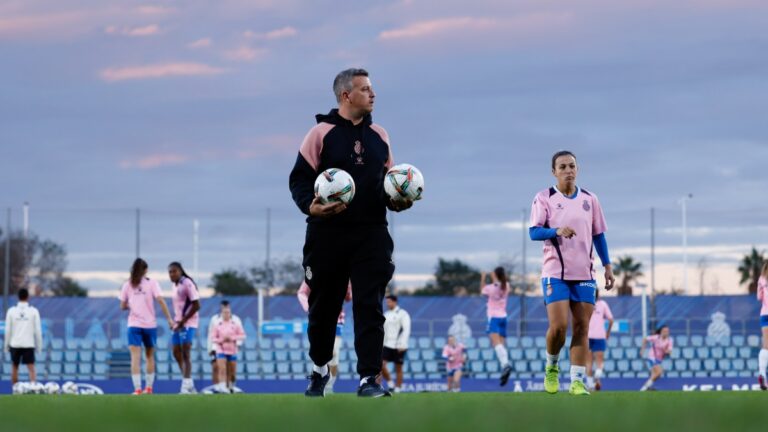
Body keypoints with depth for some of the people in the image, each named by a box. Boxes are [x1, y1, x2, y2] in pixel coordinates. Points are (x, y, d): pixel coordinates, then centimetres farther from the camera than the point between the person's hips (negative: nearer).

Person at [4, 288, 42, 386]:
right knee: (31, 368, -3)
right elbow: (38, 330, -1)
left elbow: (8, 330, 1)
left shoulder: (11, 311, 0)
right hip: (29, 344, -1)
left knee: (14, 367, 14)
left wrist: (6, 345, 10)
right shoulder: (33, 311, -2)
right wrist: (39, 346, 7)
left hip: (14, 344, 1)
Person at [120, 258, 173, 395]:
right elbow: (160, 300, -11)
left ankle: (137, 388, -18)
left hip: (134, 325, 0)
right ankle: (149, 387, 20)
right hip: (150, 325, 0)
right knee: (150, 356, 17)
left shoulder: (127, 285, 4)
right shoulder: (152, 283, 0)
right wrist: (169, 319, -10)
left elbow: (123, 306, 7)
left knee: (135, 357, -7)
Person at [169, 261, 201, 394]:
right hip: (178, 323, 9)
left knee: (185, 353, -13)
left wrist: (183, 321, -17)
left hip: (188, 323, -9)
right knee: (176, 353, 10)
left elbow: (196, 305, -16)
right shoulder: (175, 285, 13)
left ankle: (186, 386, -12)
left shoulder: (187, 284, -13)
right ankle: (189, 384, 19)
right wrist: (176, 321, 8)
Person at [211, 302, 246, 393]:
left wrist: (232, 338, -15)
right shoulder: (218, 325, 2)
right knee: (222, 369, -17)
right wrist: (221, 340, -15)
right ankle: (222, 386, -25)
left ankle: (230, 386, 23)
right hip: (221, 351, -1)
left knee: (231, 371, 6)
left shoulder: (236, 324, 2)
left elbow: (242, 335, 0)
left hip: (232, 351, 1)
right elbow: (214, 338, 5)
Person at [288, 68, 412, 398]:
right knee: (324, 305, 9)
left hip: (371, 235, 2)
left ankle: (369, 379, -10)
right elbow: (299, 178, -3)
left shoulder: (379, 136, 12)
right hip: (328, 234, -2)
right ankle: (319, 368, 32)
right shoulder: (321, 133, -1)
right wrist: (310, 206, -21)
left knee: (370, 307, -8)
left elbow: (388, 182, 20)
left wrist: (397, 201, 0)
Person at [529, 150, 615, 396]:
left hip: (584, 274, 3)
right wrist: (557, 231, -27)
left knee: (581, 327, -2)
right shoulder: (544, 198, -1)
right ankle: (552, 366, 15)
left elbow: (598, 234, 15)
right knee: (559, 326, -12)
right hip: (555, 273, -3)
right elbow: (534, 232, -9)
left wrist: (607, 266, 10)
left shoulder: (589, 199, 10)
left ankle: (577, 381, 0)